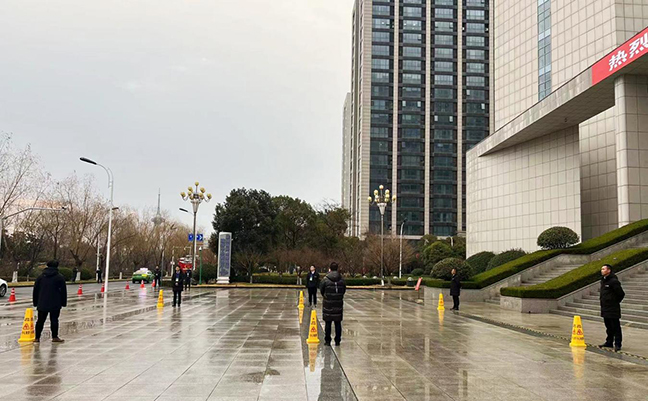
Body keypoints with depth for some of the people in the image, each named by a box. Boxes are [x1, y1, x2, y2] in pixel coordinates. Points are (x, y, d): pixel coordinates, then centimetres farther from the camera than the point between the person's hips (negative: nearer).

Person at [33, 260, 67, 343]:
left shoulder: (41, 277, 9)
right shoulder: (60, 277, -1)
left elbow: (36, 290, 12)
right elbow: (63, 291, 0)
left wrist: (35, 302, 18)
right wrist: (63, 303, 6)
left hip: (42, 303, 3)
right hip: (55, 304, -3)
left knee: (40, 320, 8)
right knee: (54, 320, 1)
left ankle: (37, 337, 8)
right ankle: (55, 337, 3)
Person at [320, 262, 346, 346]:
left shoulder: (326, 279, -8)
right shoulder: (342, 279, -1)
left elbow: (321, 290, 2)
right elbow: (344, 290, 6)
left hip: (328, 304, -2)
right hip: (339, 304, 2)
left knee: (328, 323, 6)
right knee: (338, 323, 8)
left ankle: (327, 340, 8)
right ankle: (337, 340, 11)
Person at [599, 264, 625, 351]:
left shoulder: (614, 281, -16)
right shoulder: (603, 280, 11)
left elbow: (621, 294, -15)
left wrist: (615, 302, -4)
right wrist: (603, 302, 13)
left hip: (613, 309, -9)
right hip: (605, 309, 9)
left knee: (616, 327, -2)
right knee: (609, 327, 17)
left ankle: (617, 344, 3)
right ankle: (609, 342, 26)